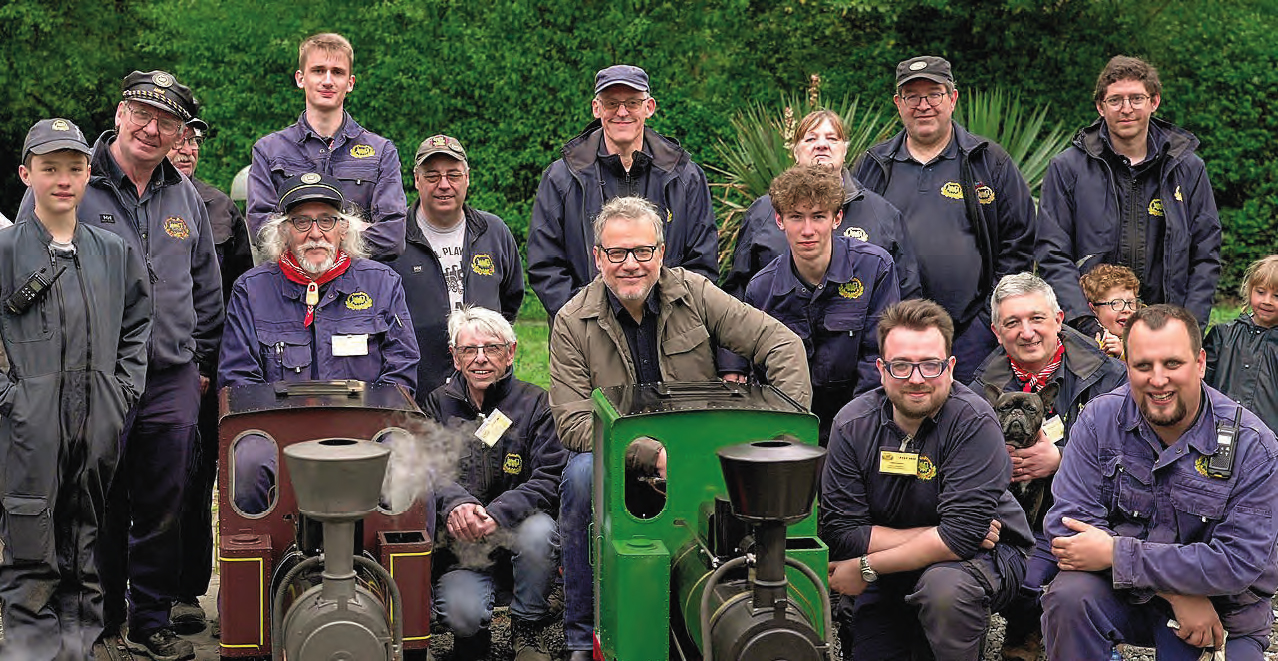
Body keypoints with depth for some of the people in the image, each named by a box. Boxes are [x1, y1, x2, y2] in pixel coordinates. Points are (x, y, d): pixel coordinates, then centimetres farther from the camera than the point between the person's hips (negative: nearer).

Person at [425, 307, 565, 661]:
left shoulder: (534, 403, 0)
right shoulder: (439, 405, 6)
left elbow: (551, 478, -10)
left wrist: (497, 514, -26)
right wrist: (455, 504, -28)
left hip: (517, 531, 0)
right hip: (461, 545, 0)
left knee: (539, 532, -35)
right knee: (461, 614, -28)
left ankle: (528, 630, -8)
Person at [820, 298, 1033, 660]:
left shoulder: (973, 422, -22)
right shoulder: (853, 424, -11)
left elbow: (963, 534, -28)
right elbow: (839, 532, -15)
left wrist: (866, 568, -21)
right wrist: (936, 537, -22)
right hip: (889, 576, 4)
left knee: (945, 585, -35)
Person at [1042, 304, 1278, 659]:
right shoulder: (1100, 420, -9)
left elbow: (1237, 562, -21)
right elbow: (1070, 520, -16)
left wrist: (1115, 553, -25)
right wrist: (1177, 593, -23)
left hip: (1222, 615, 0)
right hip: (1124, 595, 0)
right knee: (1069, 596, -29)